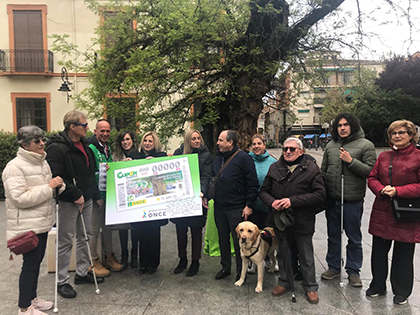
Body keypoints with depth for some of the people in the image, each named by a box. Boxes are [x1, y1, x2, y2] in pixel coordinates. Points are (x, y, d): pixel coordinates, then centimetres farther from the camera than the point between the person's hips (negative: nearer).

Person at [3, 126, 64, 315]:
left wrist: (58, 185, -2)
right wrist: (48, 187, -22)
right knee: (30, 263, 1)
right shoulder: (15, 167, -16)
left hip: (42, 222, 8)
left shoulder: (42, 162, 10)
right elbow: (20, 198, -23)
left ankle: (32, 298, 34)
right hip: (27, 225, -8)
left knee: (37, 261, 17)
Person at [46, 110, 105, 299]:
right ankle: (62, 281, 17)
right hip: (68, 202, -8)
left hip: (86, 199, 8)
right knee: (65, 241, 2)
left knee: (84, 237, 16)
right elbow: (56, 178, -23)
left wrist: (96, 196, 17)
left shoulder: (84, 144, 11)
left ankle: (82, 273, 31)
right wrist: (75, 195, -21)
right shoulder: (57, 148, -16)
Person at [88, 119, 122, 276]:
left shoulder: (108, 148, 15)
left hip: (108, 194, 8)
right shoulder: (90, 148, -14)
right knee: (94, 229, 2)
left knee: (107, 226, 16)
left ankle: (109, 257, 29)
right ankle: (94, 261, 16)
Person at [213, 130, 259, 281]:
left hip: (237, 209, -6)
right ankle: (225, 267, 33)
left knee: (238, 240, 4)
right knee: (223, 238, 16)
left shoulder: (243, 158, -10)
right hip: (219, 207, 7)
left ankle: (241, 271, 22)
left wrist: (249, 205, -13)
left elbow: (252, 183, -12)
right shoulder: (218, 158, 11)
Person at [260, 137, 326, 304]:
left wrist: (293, 201, -22)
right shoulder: (274, 168, 4)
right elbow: (264, 191, 7)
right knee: (282, 253, 20)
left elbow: (320, 195, -15)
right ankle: (284, 281, 40)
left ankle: (310, 287, 32)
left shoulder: (311, 168, -8)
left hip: (303, 221, -3)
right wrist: (272, 202, -15)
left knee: (306, 257, 12)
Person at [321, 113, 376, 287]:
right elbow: (323, 171, 12)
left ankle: (353, 271, 27)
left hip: (353, 200, -4)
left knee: (354, 238, 11)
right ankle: (334, 267, 32)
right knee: (333, 236, 16)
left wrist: (351, 161, -20)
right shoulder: (330, 146, 8)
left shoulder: (365, 145, -5)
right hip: (332, 199, 4)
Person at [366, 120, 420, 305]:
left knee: (403, 255, 9)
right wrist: (382, 190, -12)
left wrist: (397, 191, -19)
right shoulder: (384, 156, 9)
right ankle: (378, 286, 32)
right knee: (378, 251, 13)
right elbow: (372, 178, 7)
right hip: (382, 213, 4)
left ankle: (401, 291, 30)